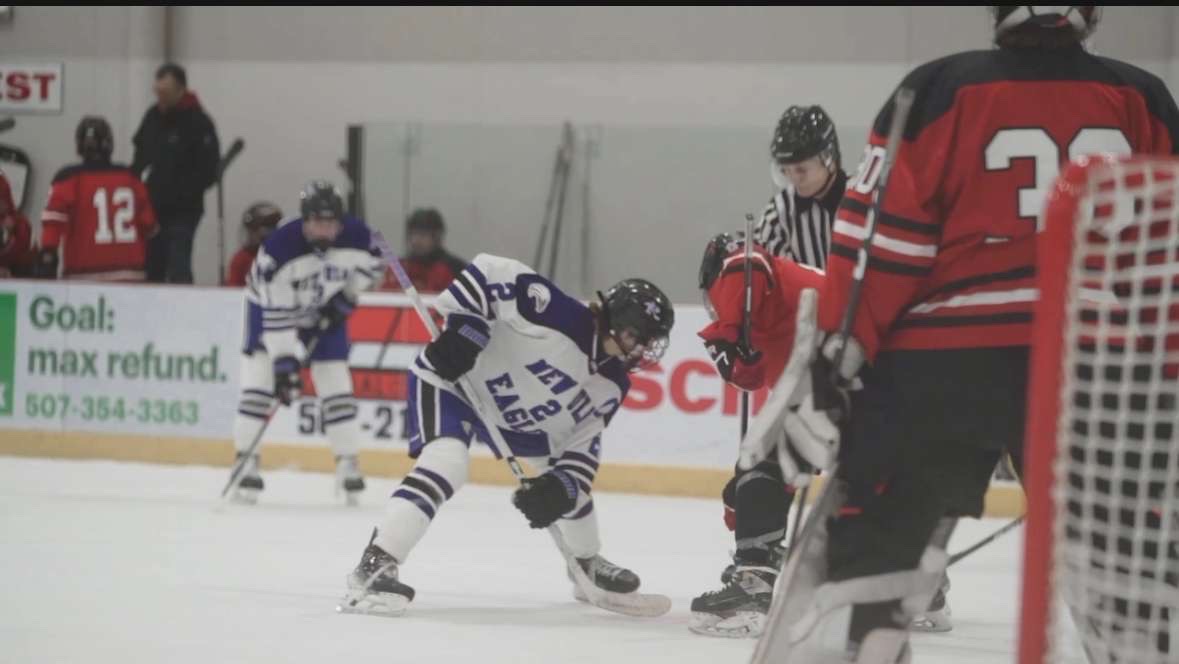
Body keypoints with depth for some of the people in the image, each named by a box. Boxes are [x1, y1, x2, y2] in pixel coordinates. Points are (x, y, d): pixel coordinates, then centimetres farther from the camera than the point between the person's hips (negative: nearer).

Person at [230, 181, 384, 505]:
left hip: (324, 313, 3)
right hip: (273, 306, -3)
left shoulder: (356, 235, -24)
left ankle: (348, 464, 7)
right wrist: (285, 362, -35)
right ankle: (246, 462, -7)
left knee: (337, 387, -2)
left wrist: (346, 297, -10)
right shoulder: (279, 247, -35)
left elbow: (372, 265, 1)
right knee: (258, 383, -13)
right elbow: (275, 312, -33)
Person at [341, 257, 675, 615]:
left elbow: (579, 448, -3)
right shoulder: (559, 315, -30)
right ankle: (374, 566, -37)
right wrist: (462, 328, -35)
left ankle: (588, 565, 37)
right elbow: (487, 274, -31)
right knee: (446, 462, -32)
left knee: (572, 477, 13)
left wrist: (560, 489, -20)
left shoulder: (610, 386, -6)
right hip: (449, 377, -9)